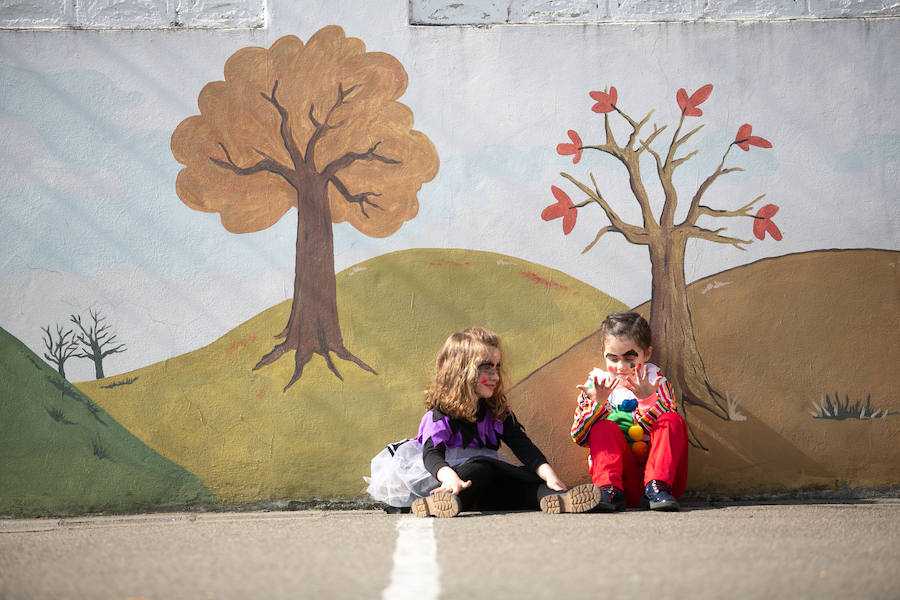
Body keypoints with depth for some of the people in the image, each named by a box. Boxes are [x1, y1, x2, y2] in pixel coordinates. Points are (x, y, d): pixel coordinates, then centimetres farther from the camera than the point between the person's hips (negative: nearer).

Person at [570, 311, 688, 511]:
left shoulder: (656, 384, 8)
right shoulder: (597, 385, 9)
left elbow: (665, 431, -7)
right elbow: (579, 436, -1)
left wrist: (648, 399, -23)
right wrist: (597, 403, -18)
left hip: (658, 469, 0)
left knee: (673, 420, -19)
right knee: (604, 428, -20)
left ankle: (657, 488, -33)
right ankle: (610, 491, -39)